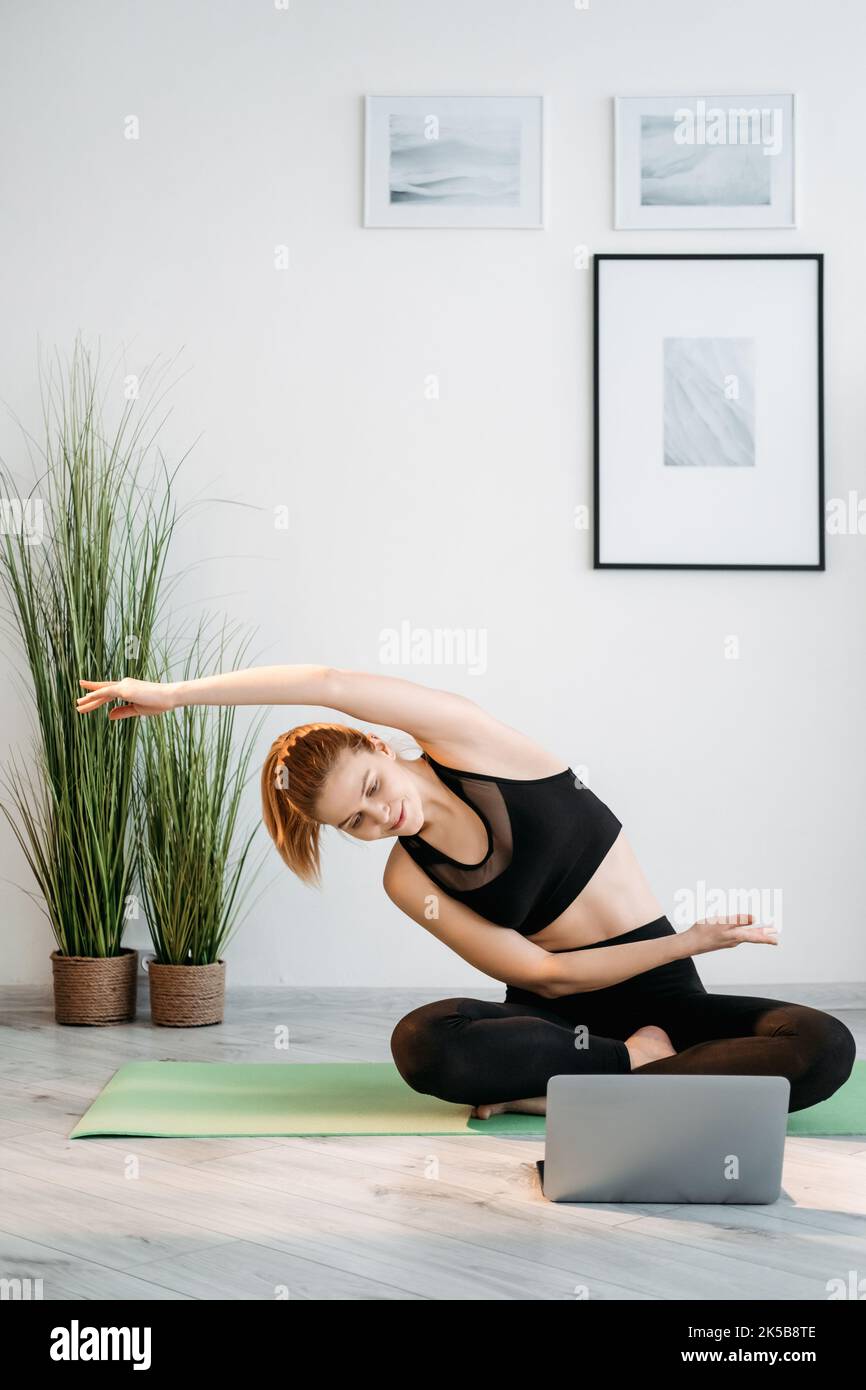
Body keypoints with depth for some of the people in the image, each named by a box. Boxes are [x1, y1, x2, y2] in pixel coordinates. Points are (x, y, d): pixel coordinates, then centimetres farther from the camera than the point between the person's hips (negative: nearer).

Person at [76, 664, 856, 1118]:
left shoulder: (465, 741, -8)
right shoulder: (407, 881, -3)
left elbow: (332, 685, -25)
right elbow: (541, 973, -8)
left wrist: (174, 693, -20)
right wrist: (692, 942, -18)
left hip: (659, 993, 0)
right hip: (559, 1009, 0)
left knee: (823, 1046, -29)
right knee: (422, 1043, -33)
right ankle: (639, 1059, -17)